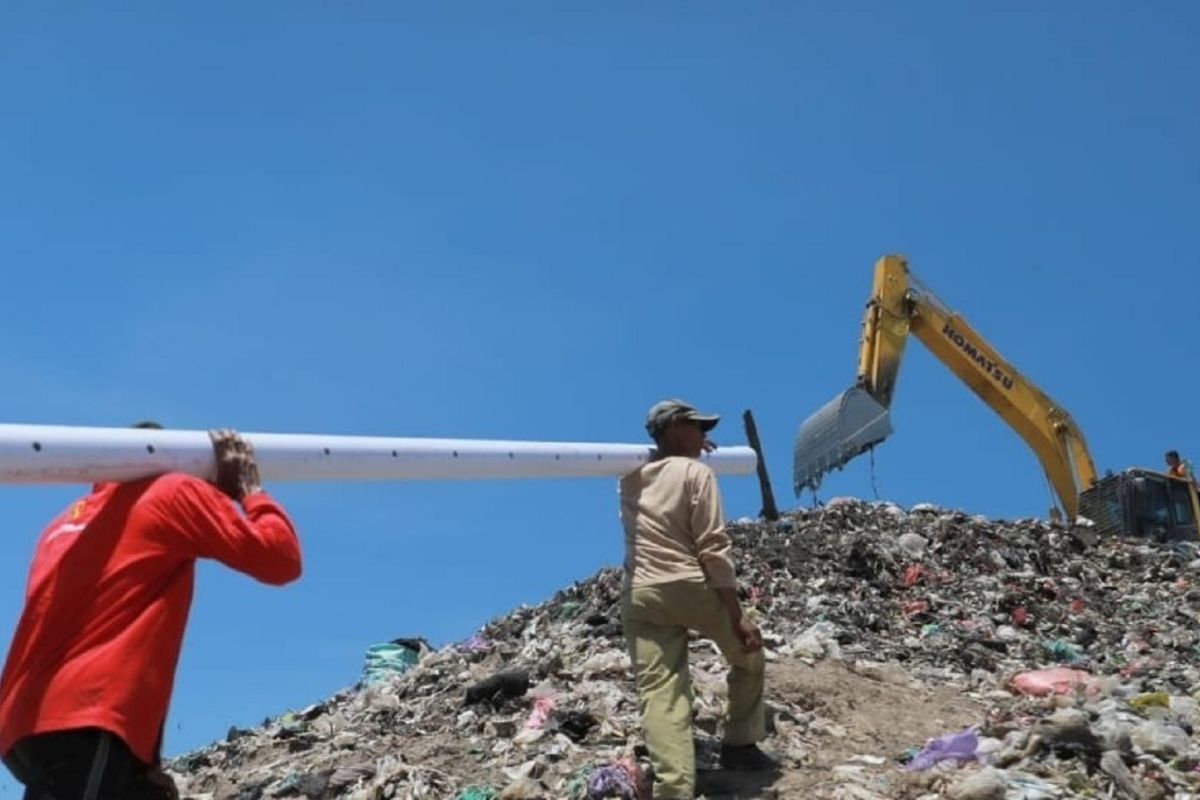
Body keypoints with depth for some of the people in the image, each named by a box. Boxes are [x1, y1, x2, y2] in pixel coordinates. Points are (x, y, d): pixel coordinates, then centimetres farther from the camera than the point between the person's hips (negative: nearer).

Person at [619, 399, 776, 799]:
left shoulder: (630, 477, 14)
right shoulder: (696, 472, -3)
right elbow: (714, 549, -9)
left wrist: (687, 450, 45)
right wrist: (738, 615, -7)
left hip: (640, 596, 4)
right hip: (692, 588, -4)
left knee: (659, 695, -5)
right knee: (747, 654, 23)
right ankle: (740, 745, 27)